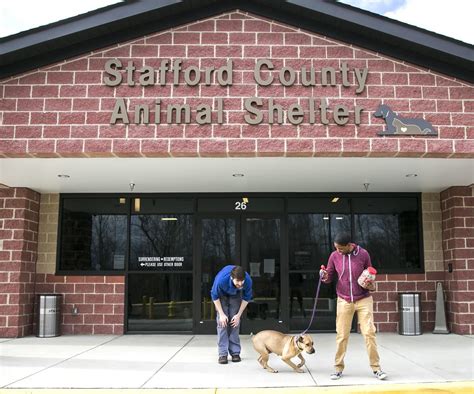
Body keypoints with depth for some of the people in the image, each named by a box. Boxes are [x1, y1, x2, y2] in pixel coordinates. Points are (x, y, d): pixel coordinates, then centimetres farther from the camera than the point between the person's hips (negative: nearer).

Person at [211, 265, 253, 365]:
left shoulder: (248, 281, -36)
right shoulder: (221, 279, -42)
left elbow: (246, 298, -14)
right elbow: (215, 296, -21)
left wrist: (239, 314, -14)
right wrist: (222, 314, -20)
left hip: (236, 295, 2)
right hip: (222, 294, -2)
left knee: (235, 323, -4)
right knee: (222, 322, -11)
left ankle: (235, 352, 5)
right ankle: (223, 354, -7)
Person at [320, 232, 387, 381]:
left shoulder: (363, 254, -8)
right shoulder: (334, 256, -4)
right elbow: (330, 277, 5)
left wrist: (372, 286, -15)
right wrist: (325, 277, -18)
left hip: (364, 300, -1)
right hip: (344, 301, 1)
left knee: (369, 333, -2)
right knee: (341, 335, 3)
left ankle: (376, 368, 8)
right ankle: (338, 368, 14)